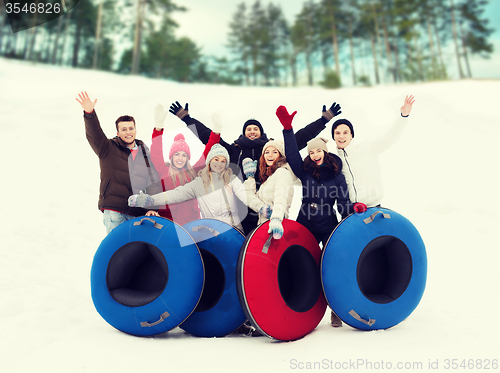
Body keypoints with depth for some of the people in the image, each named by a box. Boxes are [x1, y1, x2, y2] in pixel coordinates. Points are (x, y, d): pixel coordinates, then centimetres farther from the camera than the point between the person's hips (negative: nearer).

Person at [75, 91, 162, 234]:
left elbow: (154, 182, 8)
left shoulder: (145, 153, 13)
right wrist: (89, 113, -31)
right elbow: (94, 135, -13)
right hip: (114, 213, -2)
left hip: (138, 213, 3)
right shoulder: (109, 149, 6)